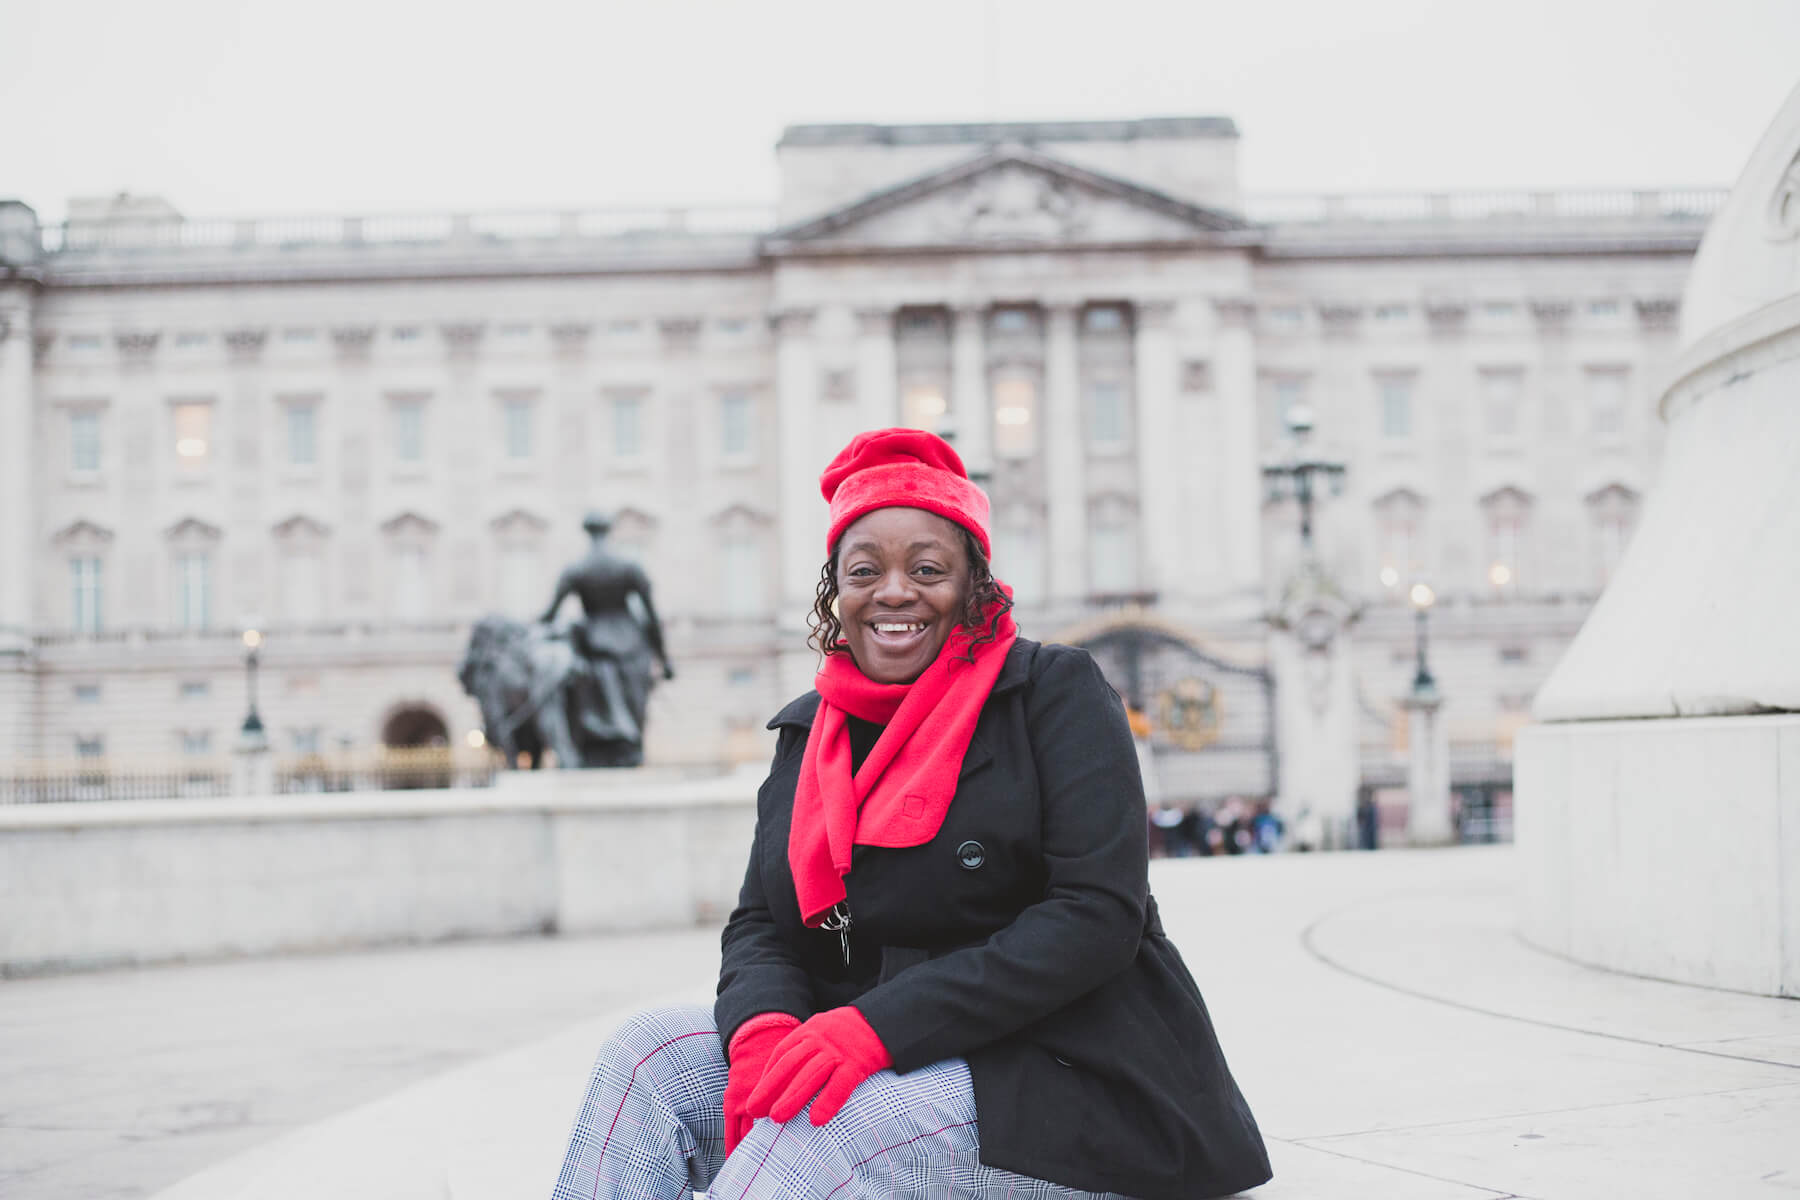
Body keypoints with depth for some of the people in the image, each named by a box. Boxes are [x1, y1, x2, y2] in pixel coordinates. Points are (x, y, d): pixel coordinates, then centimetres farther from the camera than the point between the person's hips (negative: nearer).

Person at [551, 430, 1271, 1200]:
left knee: (816, 1129, -32)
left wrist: (881, 1023, -25)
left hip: (1069, 1076, -5)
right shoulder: (805, 732, 13)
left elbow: (1097, 917, -15)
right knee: (650, 1052, -15)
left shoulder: (1054, 691, -4)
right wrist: (762, 1027, -17)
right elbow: (759, 925, 10)